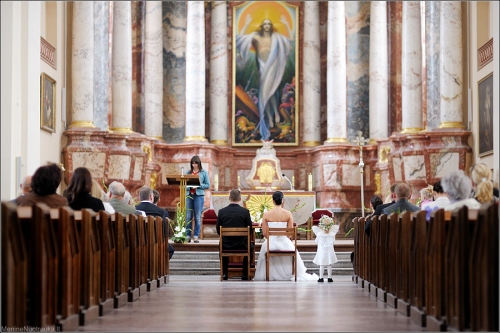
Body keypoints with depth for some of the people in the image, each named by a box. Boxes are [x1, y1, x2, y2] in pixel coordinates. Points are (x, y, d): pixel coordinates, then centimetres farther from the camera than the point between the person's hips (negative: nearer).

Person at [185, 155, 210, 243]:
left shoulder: (204, 172, 4)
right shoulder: (188, 172, 12)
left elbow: (208, 185, 1)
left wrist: (198, 185, -13)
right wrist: (189, 186, -10)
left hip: (199, 195, -2)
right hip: (189, 195, 3)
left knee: (198, 217, -2)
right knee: (188, 217, 1)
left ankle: (196, 236, 2)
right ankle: (188, 236, 4)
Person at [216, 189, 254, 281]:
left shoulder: (221, 211, -7)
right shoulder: (245, 211, -10)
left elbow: (218, 230, 1)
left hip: (226, 245, 1)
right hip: (242, 245, -1)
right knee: (250, 247, 31)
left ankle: (224, 273, 32)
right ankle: (245, 274, 27)